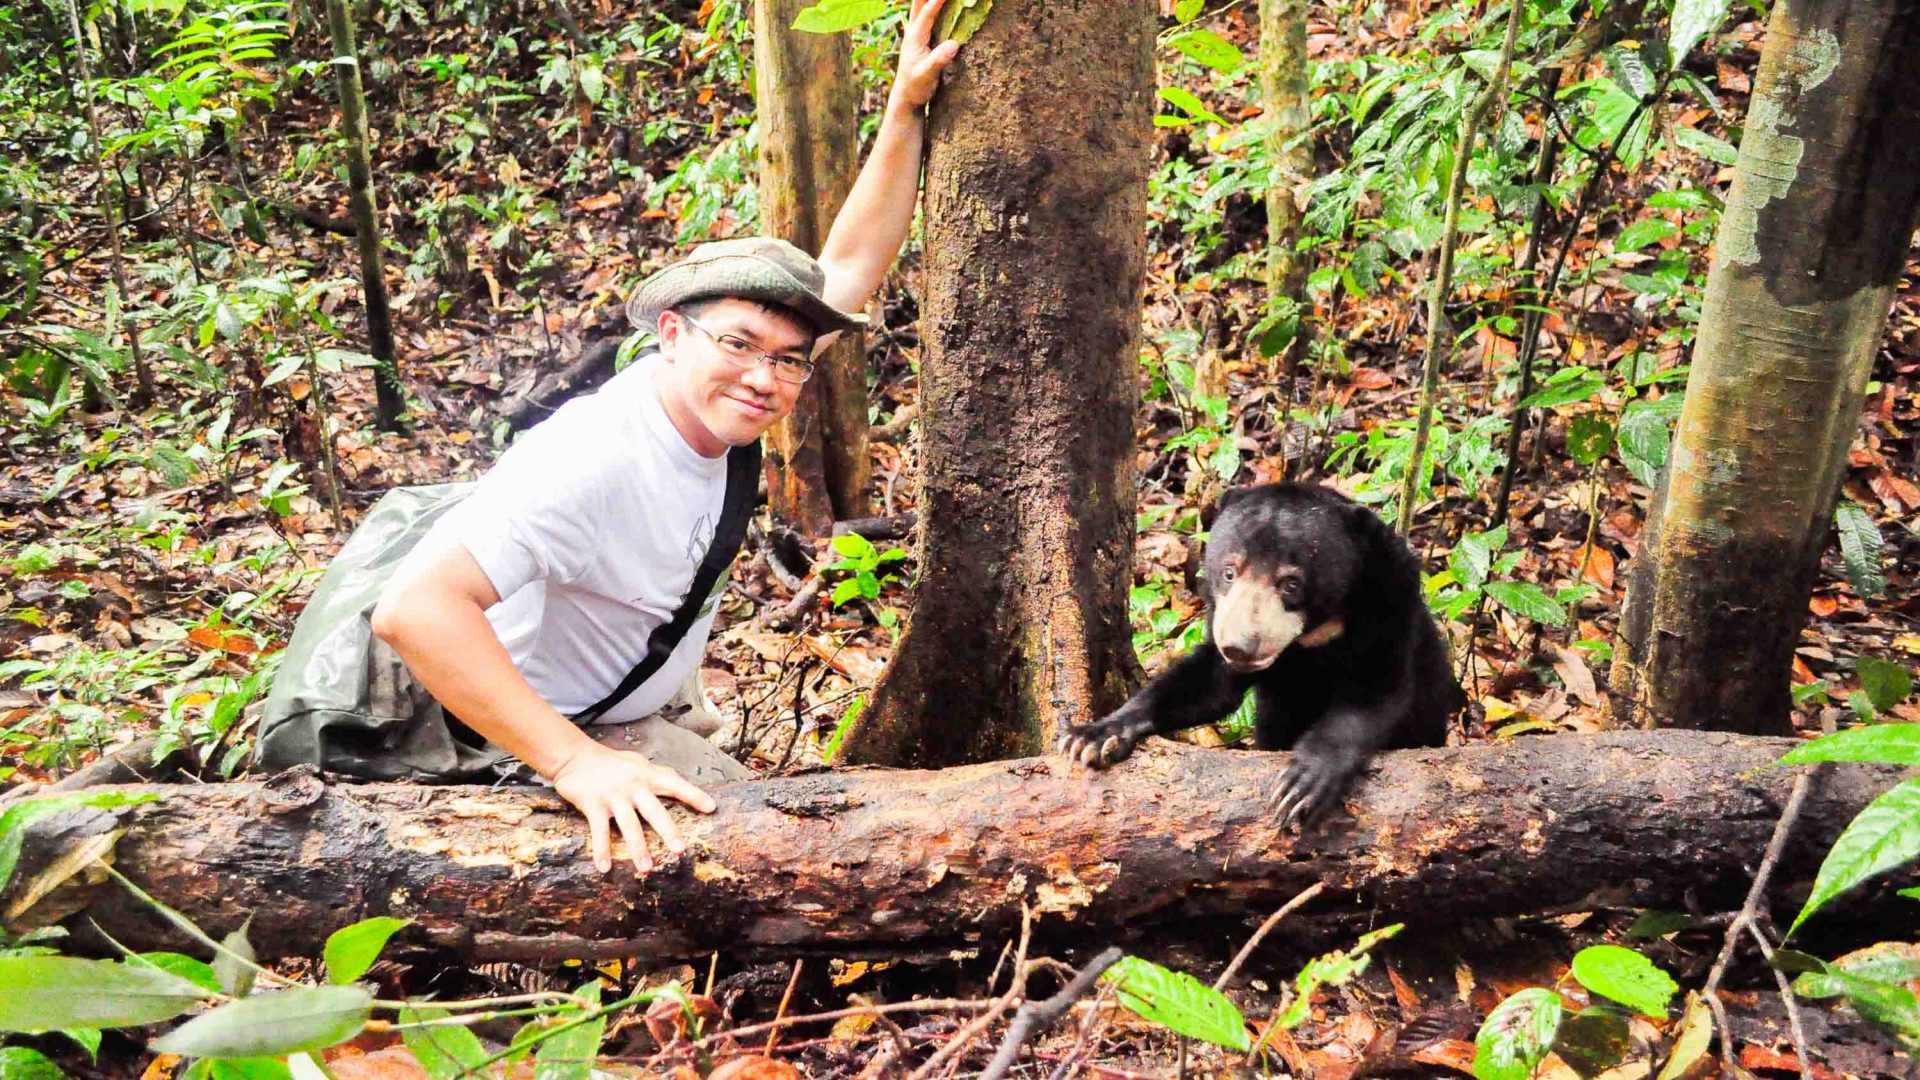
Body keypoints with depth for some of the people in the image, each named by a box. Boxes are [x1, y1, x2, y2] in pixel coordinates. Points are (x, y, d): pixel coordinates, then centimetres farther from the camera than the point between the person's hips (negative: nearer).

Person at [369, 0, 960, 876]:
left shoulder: (717, 400, -9)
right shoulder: (593, 457, -33)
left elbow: (851, 264, -2)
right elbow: (414, 607, -42)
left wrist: (907, 108, -8)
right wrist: (576, 764, -45)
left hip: (635, 723, 8)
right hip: (530, 744, -8)